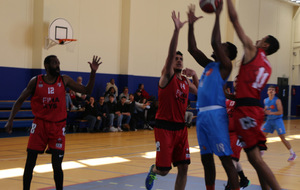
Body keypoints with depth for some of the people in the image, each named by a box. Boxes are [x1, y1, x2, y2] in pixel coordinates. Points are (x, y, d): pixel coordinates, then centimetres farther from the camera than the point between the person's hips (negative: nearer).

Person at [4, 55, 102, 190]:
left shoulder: (64, 80, 0)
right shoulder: (35, 81, -2)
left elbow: (87, 90, 2)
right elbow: (20, 100, 6)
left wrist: (93, 72, -10)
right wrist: (10, 120, -3)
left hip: (58, 126, 0)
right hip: (39, 124, 0)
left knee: (57, 166, -4)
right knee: (29, 164, 1)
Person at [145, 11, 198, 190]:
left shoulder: (186, 81, 12)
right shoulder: (167, 76, -6)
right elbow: (171, 53, -21)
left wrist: (195, 76, 8)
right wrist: (176, 30, -33)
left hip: (181, 128, 6)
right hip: (164, 127, -6)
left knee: (183, 168, 1)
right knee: (164, 169, -2)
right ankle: (153, 170, 34)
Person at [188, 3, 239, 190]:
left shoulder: (225, 66, -2)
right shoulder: (209, 65, 20)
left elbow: (215, 42, -14)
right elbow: (193, 49, 18)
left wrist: (218, 15, -11)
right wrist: (191, 24, 14)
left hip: (216, 115, -8)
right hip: (202, 115, 8)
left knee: (226, 159, -8)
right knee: (206, 159, 12)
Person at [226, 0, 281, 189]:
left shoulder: (252, 50, 0)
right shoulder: (268, 67, 20)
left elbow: (235, 20, 1)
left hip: (247, 109, -9)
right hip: (256, 108, 9)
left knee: (255, 158, -11)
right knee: (255, 157, 14)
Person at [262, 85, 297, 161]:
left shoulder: (277, 101, -13)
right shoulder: (265, 100, 6)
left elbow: (280, 112, -19)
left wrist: (271, 113, -29)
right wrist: (264, 111, -3)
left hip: (277, 120, -6)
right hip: (269, 120, 6)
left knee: (282, 138, -9)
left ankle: (292, 154, 1)